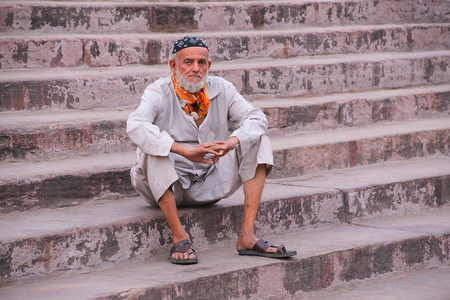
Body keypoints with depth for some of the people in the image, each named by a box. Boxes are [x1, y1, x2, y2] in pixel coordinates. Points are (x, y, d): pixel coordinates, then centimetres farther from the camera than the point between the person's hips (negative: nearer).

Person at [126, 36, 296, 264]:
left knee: (258, 142, -10)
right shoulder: (159, 93, -12)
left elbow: (256, 117, -8)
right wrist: (186, 151, -41)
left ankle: (247, 236, -20)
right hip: (169, 187, -4)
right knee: (153, 150, -33)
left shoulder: (221, 89, 1)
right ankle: (179, 237, -29)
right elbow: (135, 127, -32)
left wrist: (231, 142, -30)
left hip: (210, 185, 4)